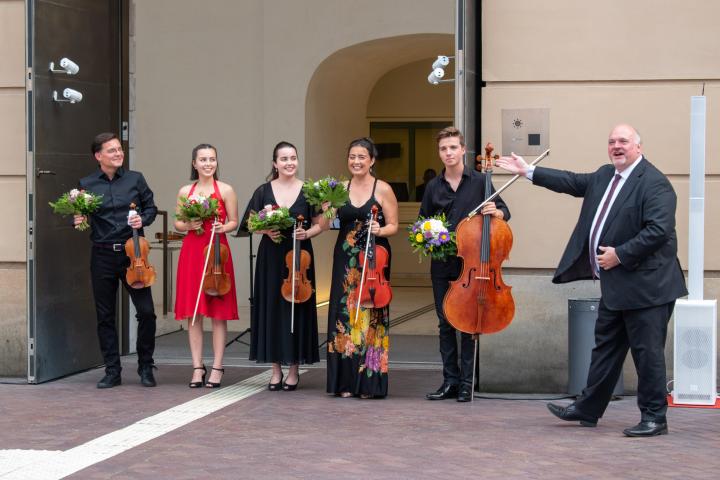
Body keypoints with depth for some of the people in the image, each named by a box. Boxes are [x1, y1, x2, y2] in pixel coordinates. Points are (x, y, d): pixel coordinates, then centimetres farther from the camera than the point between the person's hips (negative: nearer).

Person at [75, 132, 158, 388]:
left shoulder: (135, 179, 5)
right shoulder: (86, 184, 4)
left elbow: (151, 207, 11)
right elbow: (79, 215, 11)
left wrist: (143, 219, -9)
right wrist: (78, 221, -11)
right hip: (102, 255, 1)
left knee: (146, 311, -6)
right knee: (105, 316, 5)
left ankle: (146, 367, 11)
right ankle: (112, 371, 15)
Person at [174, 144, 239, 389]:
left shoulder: (226, 190, 2)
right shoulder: (185, 191, 9)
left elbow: (234, 222, 5)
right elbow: (177, 223, 14)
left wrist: (223, 227, -15)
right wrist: (188, 225, -6)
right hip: (191, 251, 2)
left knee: (218, 312, -1)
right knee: (192, 312, 2)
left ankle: (217, 368, 4)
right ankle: (197, 367, 9)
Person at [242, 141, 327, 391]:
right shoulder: (264, 191, 3)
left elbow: (321, 223, 5)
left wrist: (307, 233, -13)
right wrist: (266, 230, -11)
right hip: (270, 258, 1)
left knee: (297, 308, 0)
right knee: (271, 308, 2)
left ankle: (294, 369, 10)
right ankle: (276, 368, 11)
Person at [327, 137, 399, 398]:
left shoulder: (383, 189, -1)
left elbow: (393, 226, 1)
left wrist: (380, 230, -18)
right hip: (346, 259, 4)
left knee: (370, 316, -5)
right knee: (344, 315, 1)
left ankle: (369, 382, 1)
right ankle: (346, 381, 7)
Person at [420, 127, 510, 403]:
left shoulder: (479, 181, -1)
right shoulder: (433, 187, 8)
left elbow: (505, 212, 4)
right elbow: (423, 222, 19)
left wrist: (497, 212, -18)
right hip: (441, 264, 3)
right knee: (445, 324, 6)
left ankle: (466, 383, 5)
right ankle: (450, 381, 13)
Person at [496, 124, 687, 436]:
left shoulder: (654, 183, -15)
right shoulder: (604, 176, 13)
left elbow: (659, 230, -23)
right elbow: (572, 182, 23)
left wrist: (620, 254, -20)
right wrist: (527, 172, 21)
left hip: (646, 285, -9)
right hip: (615, 285, 9)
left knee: (648, 352, -2)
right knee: (606, 347, 17)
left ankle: (654, 419, 7)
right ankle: (587, 409, 26)